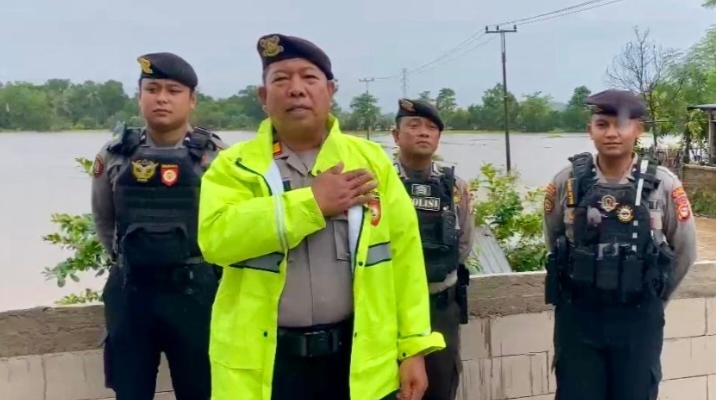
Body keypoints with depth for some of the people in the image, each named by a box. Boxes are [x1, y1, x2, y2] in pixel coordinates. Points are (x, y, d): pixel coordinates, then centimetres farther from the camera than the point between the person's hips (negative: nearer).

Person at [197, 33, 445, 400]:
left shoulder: (370, 160, 4)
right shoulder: (235, 165, 0)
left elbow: (404, 252, 2)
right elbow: (215, 237, -18)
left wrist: (414, 346, -2)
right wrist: (312, 202, -17)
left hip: (360, 358, 2)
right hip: (263, 363, -1)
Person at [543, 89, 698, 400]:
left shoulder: (663, 185, -7)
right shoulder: (567, 182, -6)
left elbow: (685, 250, 6)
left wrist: (653, 297, 12)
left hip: (639, 319, 0)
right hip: (577, 317, 0)